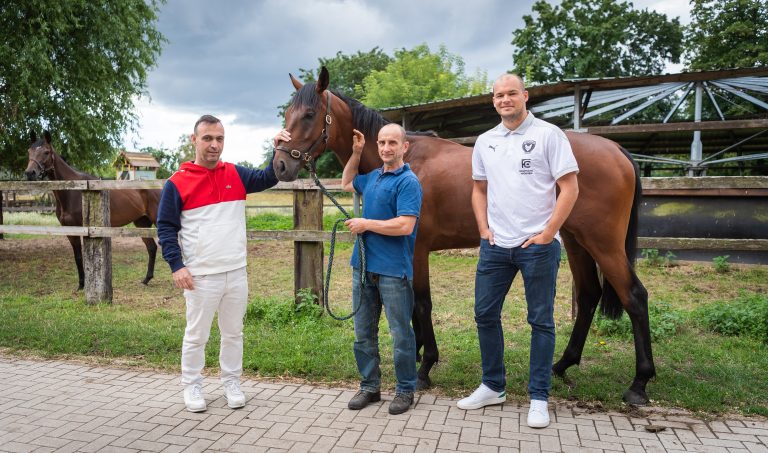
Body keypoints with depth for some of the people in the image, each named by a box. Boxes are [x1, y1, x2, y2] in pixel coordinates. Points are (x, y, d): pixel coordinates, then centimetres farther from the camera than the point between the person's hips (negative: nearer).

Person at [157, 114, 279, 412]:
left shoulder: (236, 175, 5)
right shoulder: (177, 183, -6)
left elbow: (267, 179, -4)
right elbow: (166, 227, -5)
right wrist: (176, 265, -14)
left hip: (236, 273, 4)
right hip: (200, 277, -3)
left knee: (234, 333, 15)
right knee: (196, 335, 10)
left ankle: (231, 383, 31)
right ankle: (191, 386, 28)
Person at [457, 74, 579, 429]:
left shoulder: (548, 134, -5)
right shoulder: (485, 142, 10)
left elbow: (570, 188, -8)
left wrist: (547, 234, -12)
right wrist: (484, 229, 4)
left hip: (537, 245, -5)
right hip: (495, 245, 5)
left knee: (541, 321, 4)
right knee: (485, 314, 10)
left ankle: (539, 398, 17)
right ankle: (493, 387, 27)